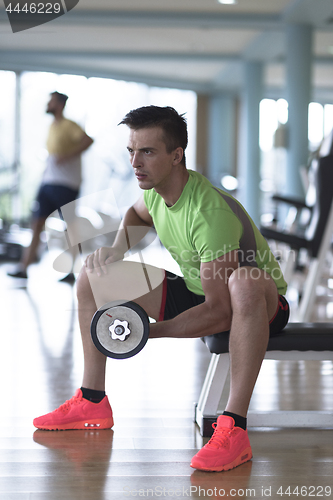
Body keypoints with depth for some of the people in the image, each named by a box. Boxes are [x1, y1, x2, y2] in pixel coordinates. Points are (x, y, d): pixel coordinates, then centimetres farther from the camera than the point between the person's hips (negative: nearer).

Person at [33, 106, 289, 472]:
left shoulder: (210, 212, -33)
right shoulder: (156, 189, -7)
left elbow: (221, 312, -34)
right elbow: (138, 214, 22)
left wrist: (150, 331, -40)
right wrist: (118, 249, 1)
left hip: (263, 304, -8)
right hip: (195, 292, 9)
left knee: (244, 282, -46)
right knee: (92, 277, 4)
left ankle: (234, 429, -43)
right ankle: (92, 402, 9)